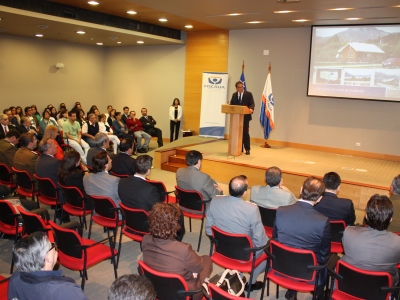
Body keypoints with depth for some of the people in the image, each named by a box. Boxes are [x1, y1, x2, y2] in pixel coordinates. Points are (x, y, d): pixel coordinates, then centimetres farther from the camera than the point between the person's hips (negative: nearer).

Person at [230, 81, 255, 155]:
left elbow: (252, 104, -7)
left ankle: (247, 149, 1)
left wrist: (251, 109, -28)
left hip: (245, 116, -4)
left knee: (245, 132, -5)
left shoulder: (248, 94, 1)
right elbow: (231, 104, 11)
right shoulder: (234, 95, 13)